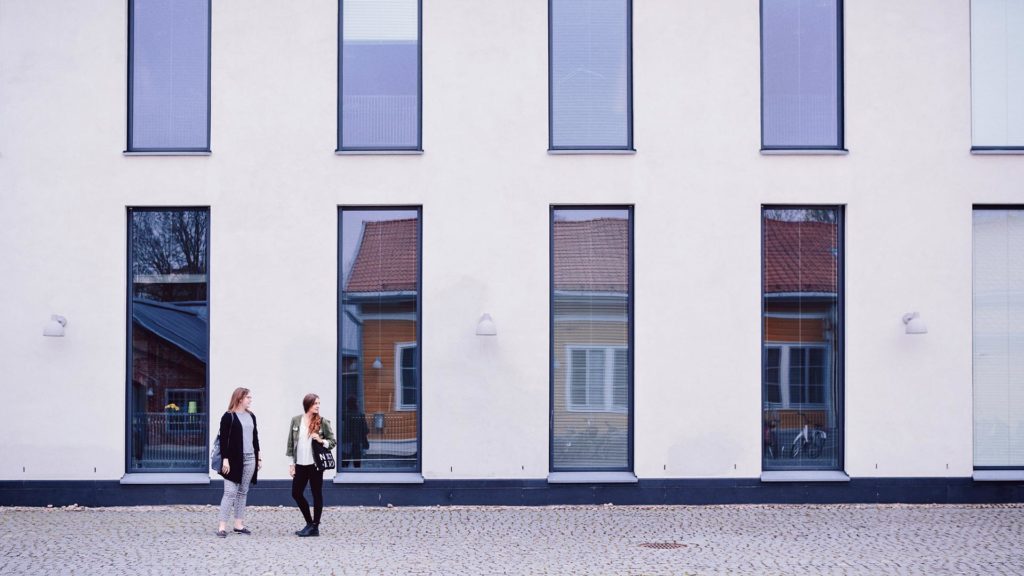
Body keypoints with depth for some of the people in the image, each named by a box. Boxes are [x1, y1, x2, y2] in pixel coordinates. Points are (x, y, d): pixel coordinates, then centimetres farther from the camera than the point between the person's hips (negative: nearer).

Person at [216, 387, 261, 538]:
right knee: (230, 492, -8)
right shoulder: (229, 416, -6)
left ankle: (239, 524, 15)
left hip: (249, 459, 6)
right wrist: (225, 459, -16)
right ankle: (222, 526, -7)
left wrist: (258, 457, 15)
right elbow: (223, 439, -10)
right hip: (234, 459, -6)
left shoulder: (251, 416, 13)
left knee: (243, 492, 9)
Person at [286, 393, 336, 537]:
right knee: (296, 493, 7)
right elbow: (291, 443, 8)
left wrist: (321, 440, -17)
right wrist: (291, 463, 5)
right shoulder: (296, 420, 4)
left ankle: (315, 527, 10)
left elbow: (333, 442, 2)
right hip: (300, 465, 4)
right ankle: (309, 523, 23)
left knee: (317, 494, 2)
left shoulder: (322, 422, -3)